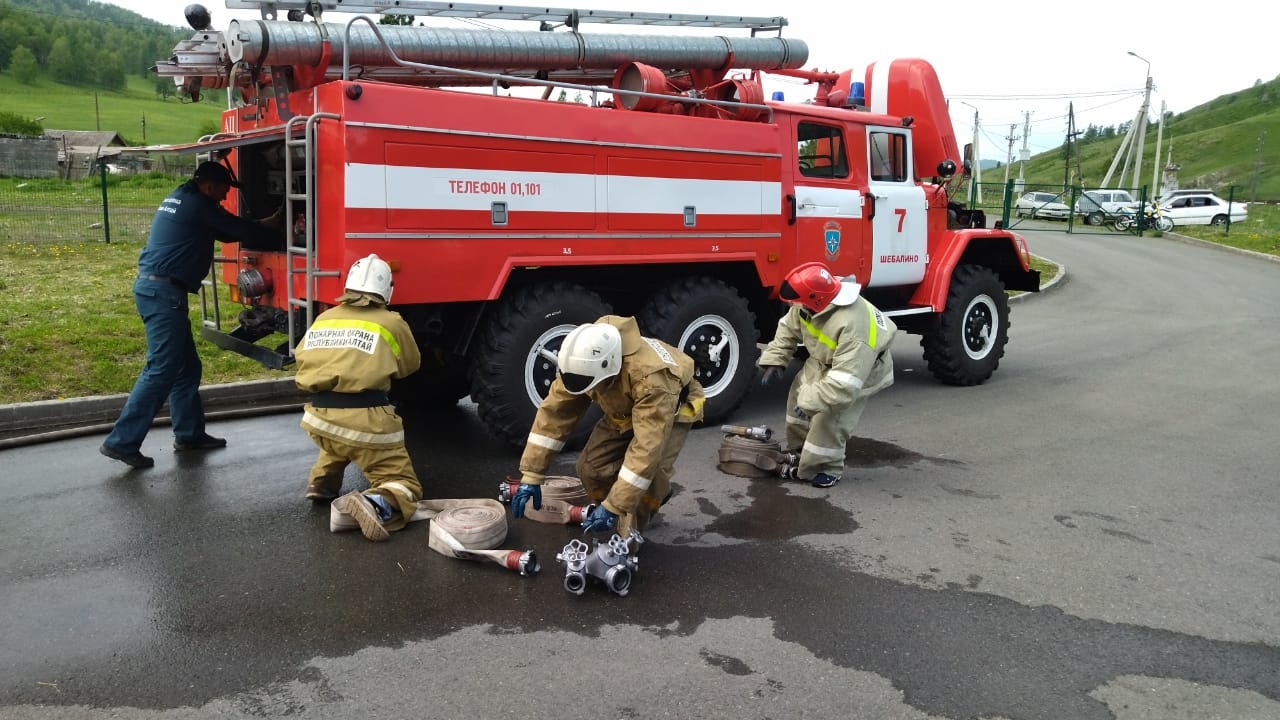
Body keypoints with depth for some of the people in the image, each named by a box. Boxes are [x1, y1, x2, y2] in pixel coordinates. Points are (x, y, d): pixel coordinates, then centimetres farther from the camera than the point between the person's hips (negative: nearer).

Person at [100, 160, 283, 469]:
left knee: (187, 366, 15)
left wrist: (267, 224, 26)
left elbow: (227, 232, 26)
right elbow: (241, 231, -3)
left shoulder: (179, 200, 20)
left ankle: (190, 433, 22)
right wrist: (278, 236, 11)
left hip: (156, 288, 11)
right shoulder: (199, 205, -9)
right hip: (163, 292, -11)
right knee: (161, 370, -11)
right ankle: (121, 442, -10)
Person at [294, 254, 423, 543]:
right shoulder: (392, 323, 4)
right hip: (365, 422, -5)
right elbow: (411, 366, 19)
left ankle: (321, 483, 24)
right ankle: (374, 504, -28)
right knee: (404, 487, 3)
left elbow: (302, 358, 26)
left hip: (318, 420, 5)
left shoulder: (323, 319, 15)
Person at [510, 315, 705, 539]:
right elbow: (553, 412, -20)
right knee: (591, 466, -12)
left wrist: (613, 507, -43)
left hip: (672, 410, -5)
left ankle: (629, 536, -7)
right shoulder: (583, 363, -28)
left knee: (649, 468, -30)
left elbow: (647, 449, -45)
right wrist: (530, 476, -23)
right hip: (623, 411, 5)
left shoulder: (650, 378, -45)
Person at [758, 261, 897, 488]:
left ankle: (828, 467, 3)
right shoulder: (809, 305, -21)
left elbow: (846, 380, -45)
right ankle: (799, 452, 25)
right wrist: (774, 360, -9)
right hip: (823, 362, 8)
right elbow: (788, 329, -1)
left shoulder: (853, 325, -45)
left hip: (861, 370, -8)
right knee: (799, 394, 8)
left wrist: (811, 401, -42)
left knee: (830, 417, -18)